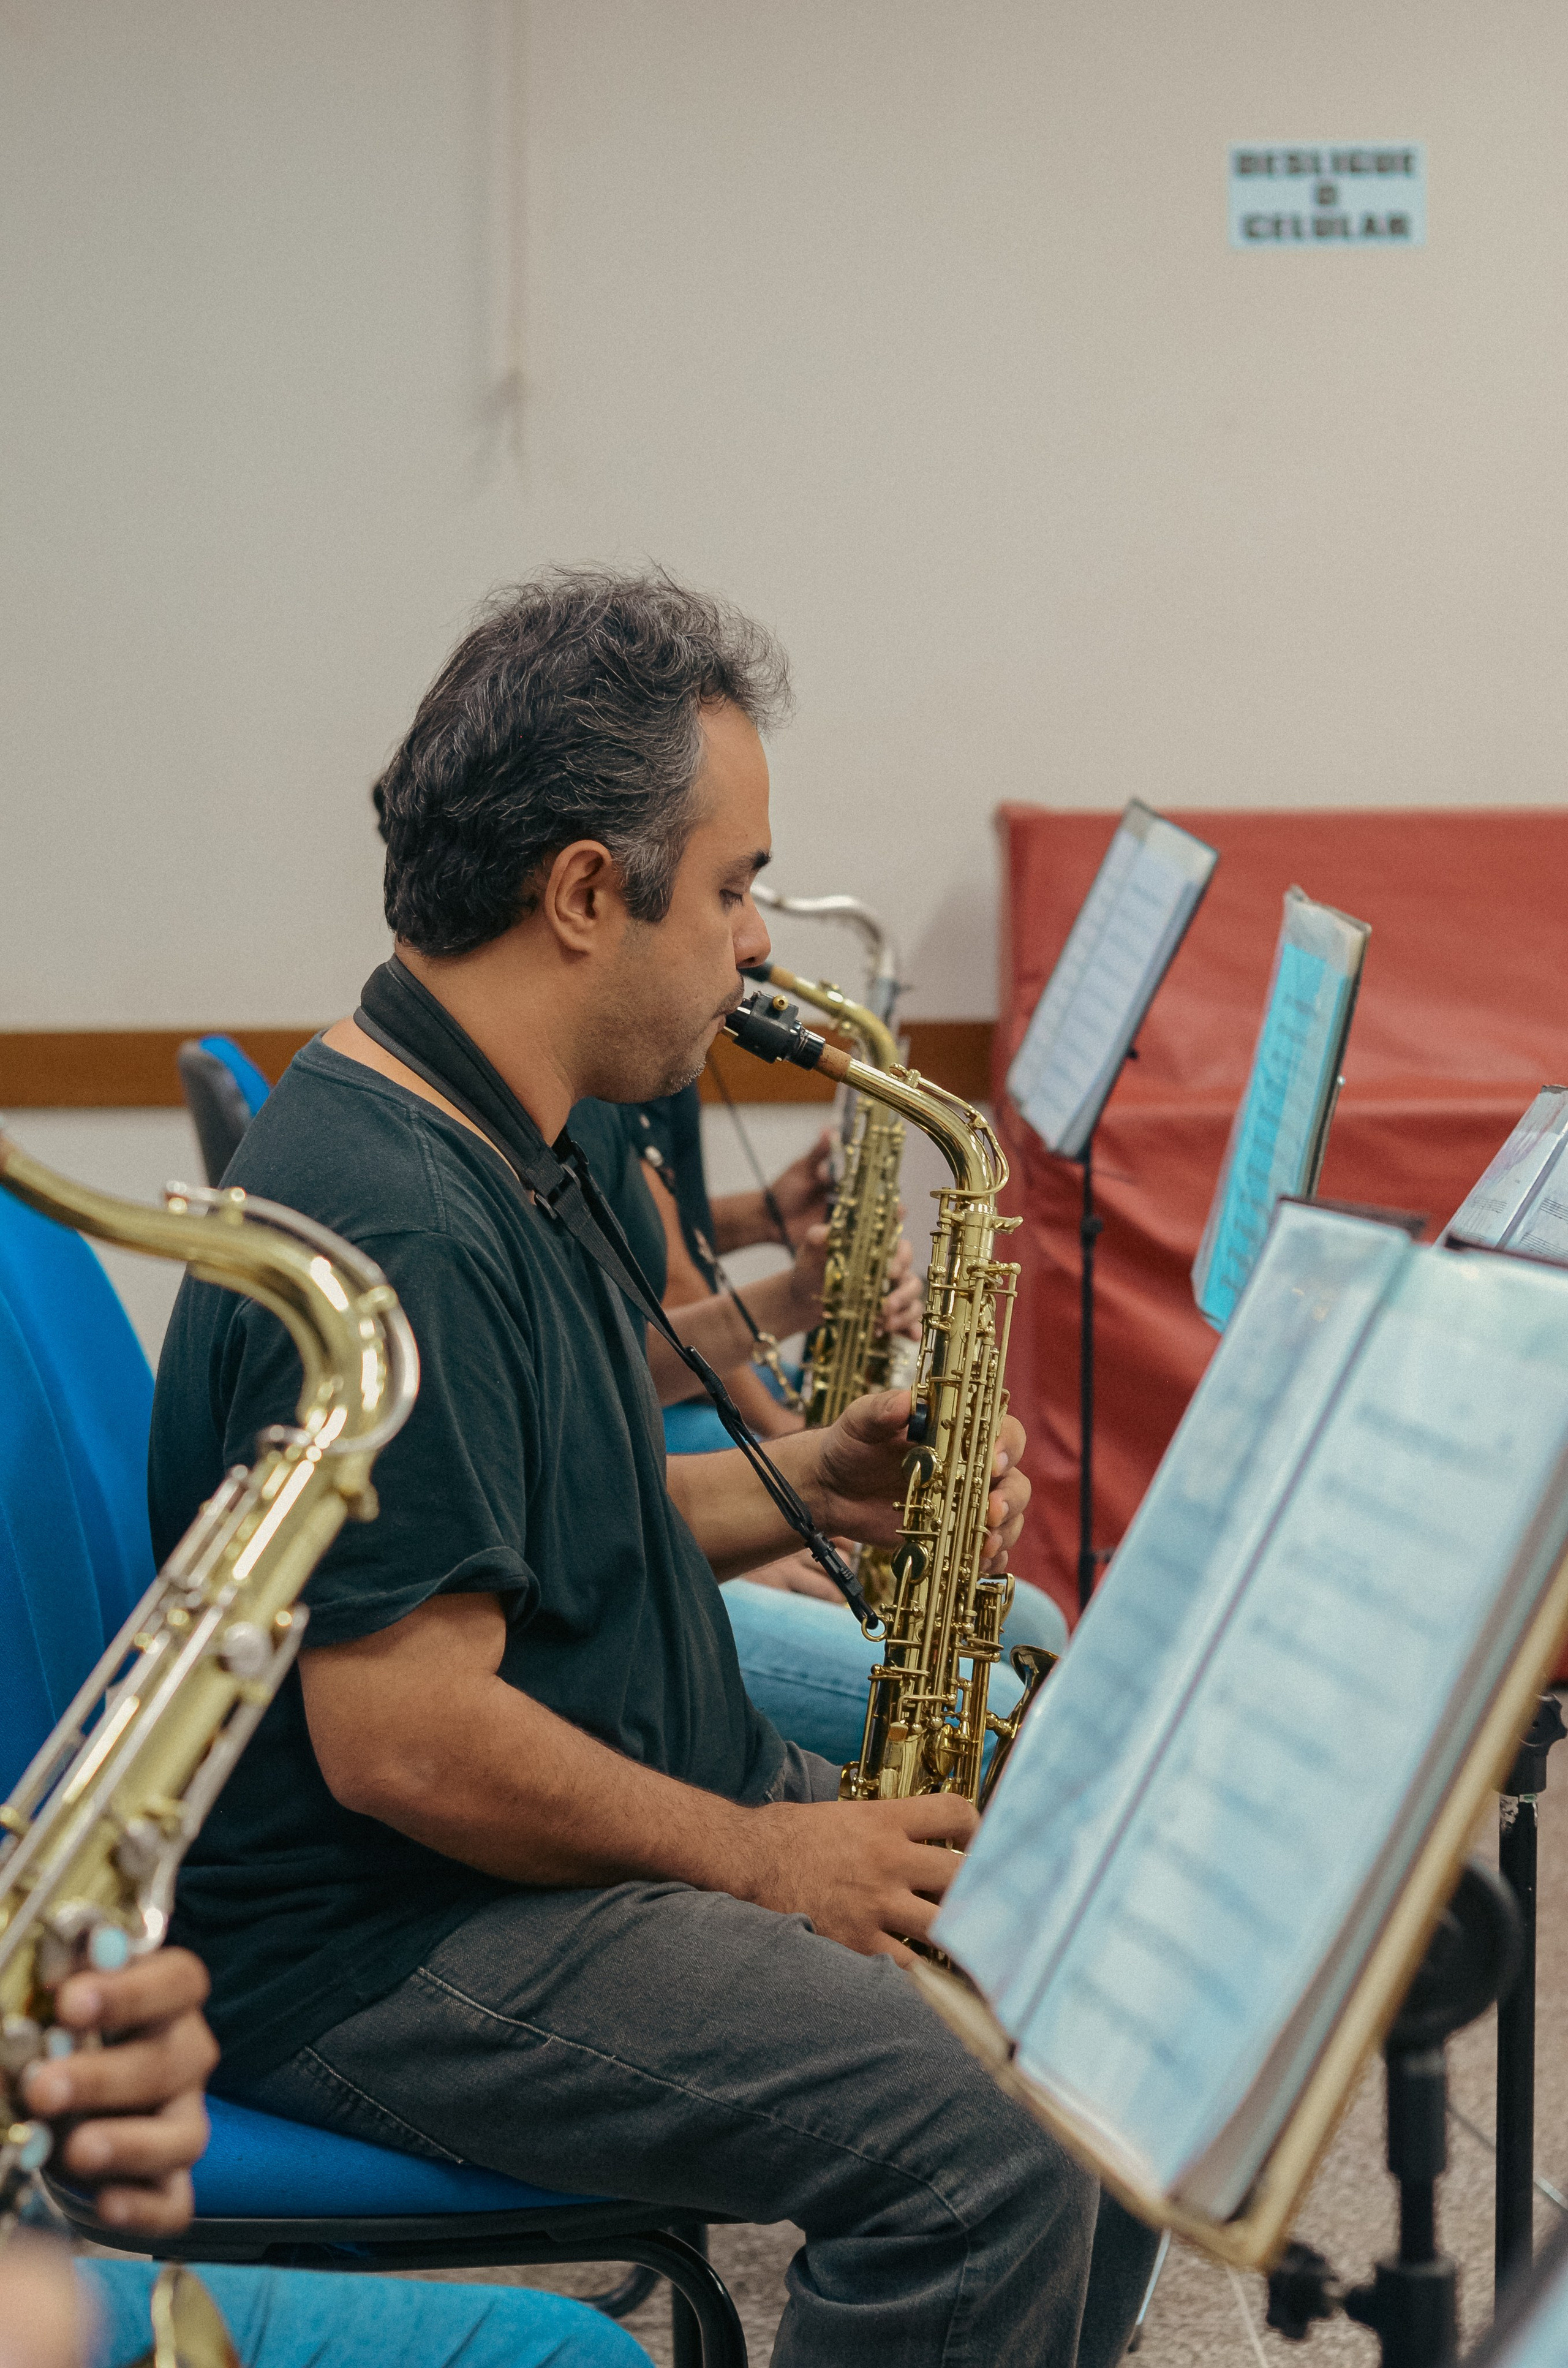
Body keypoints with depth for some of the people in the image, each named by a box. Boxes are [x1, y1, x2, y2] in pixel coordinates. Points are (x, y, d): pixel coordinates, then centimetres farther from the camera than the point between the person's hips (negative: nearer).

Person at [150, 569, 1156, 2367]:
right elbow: (401, 1742, -27)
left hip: (641, 1819, 11)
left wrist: (804, 1487, 5)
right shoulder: (386, 1221, -24)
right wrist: (760, 1857, -16)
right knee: (986, 2148, -26)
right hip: (382, 1946, -11)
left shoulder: (494, 1148, 10)